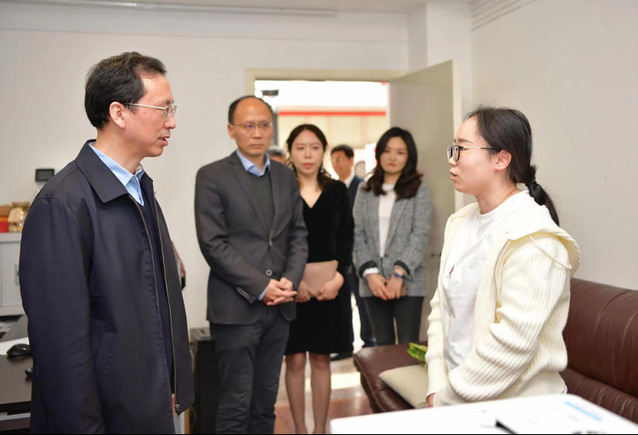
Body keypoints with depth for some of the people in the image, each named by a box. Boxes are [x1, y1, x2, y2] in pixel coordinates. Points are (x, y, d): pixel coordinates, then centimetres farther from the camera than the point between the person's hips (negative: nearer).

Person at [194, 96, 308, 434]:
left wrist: (290, 280, -5)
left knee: (266, 403, 14)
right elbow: (213, 244, -10)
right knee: (236, 406, 3)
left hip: (279, 307, 5)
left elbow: (298, 235, 12)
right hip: (236, 308, -5)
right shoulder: (212, 176, -4)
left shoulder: (285, 176, 12)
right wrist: (261, 287, -14)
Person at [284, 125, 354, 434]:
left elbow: (346, 240, 6)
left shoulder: (337, 191, 7)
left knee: (321, 360, 9)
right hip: (292, 287, -2)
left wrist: (338, 276, -9)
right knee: (295, 360, 5)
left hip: (330, 287, 2)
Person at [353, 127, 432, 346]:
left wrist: (399, 274, -13)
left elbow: (420, 235, -5)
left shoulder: (418, 189, 2)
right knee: (383, 345, 10)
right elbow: (358, 235, 6)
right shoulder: (365, 190, 11)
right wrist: (370, 273, -6)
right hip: (373, 283, 3)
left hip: (407, 283, -3)